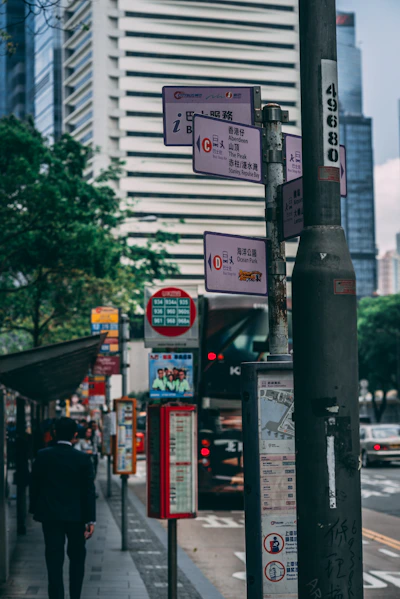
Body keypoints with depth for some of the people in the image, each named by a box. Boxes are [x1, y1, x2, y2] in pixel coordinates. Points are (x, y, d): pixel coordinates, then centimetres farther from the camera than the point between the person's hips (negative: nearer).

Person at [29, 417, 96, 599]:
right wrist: (90, 520, -4)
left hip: (50, 515, 0)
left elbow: (34, 485, 2)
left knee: (54, 560, 2)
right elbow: (89, 491, -8)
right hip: (76, 516, 0)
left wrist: (34, 509, 14)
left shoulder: (43, 456, -4)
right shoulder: (83, 459, -8)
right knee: (77, 557, 16)